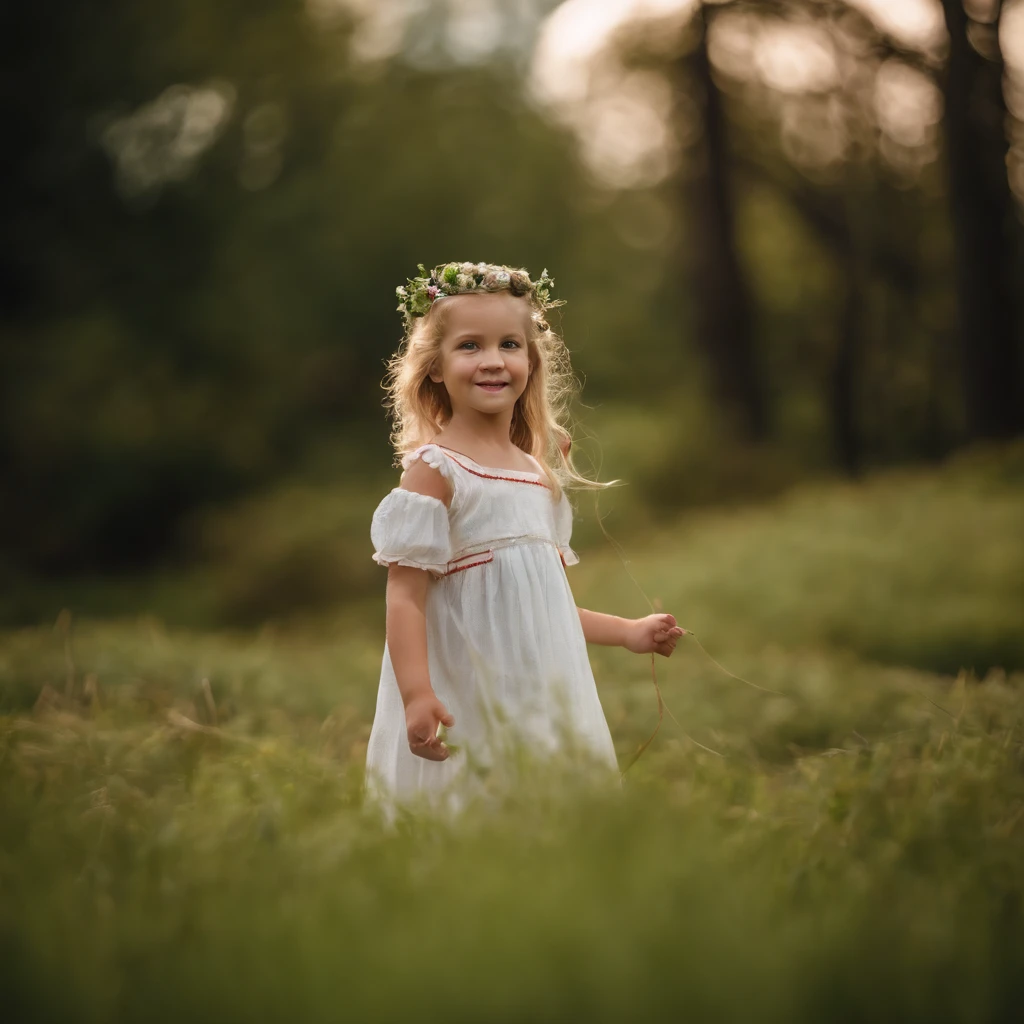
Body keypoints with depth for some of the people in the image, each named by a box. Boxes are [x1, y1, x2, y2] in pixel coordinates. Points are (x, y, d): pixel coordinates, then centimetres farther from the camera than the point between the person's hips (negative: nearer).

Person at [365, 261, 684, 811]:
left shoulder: (540, 475, 14)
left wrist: (627, 631, 25)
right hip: (466, 702, -7)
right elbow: (405, 594, -14)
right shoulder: (434, 470, -8)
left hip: (544, 697, 7)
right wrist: (416, 695, -24)